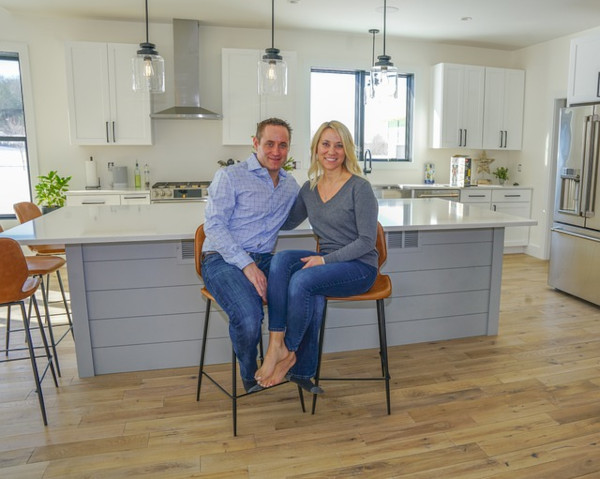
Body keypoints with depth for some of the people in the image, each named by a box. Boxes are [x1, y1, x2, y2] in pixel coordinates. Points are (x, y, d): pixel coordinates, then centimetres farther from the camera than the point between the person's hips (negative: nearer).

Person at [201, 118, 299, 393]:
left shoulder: (290, 185, 17)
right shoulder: (230, 176, -2)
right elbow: (214, 225, -11)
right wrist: (247, 265, -21)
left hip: (264, 259, 5)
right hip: (223, 260, -5)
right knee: (249, 316, -33)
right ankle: (250, 376, 0)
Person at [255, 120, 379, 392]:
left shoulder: (359, 188, -11)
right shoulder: (310, 188, 8)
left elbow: (367, 241, -13)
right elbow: (288, 222, 22)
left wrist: (325, 259, -22)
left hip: (359, 267, -5)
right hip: (327, 261, 6)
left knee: (302, 280, -30)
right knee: (281, 260, -23)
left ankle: (288, 352, -8)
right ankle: (275, 345, -25)